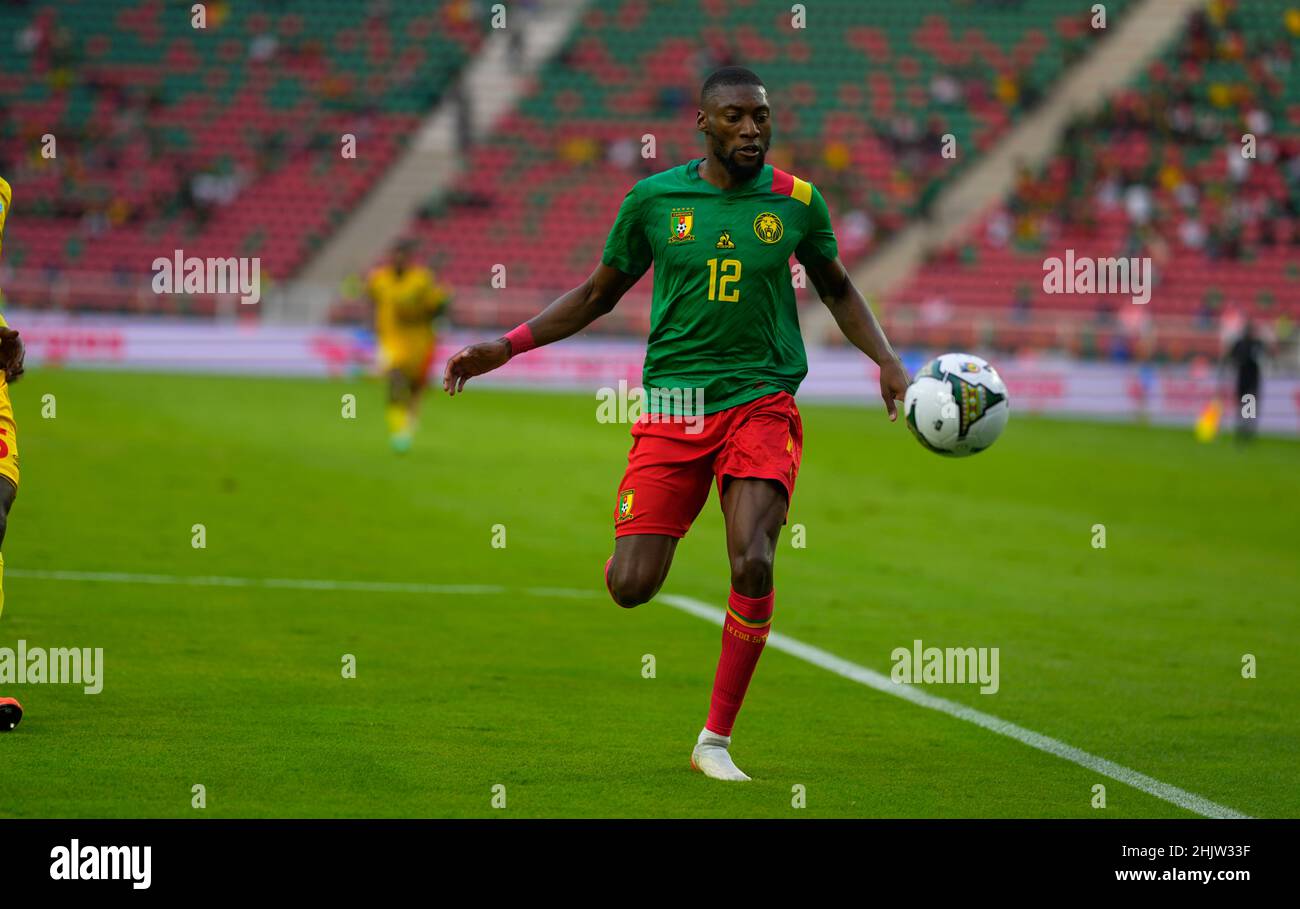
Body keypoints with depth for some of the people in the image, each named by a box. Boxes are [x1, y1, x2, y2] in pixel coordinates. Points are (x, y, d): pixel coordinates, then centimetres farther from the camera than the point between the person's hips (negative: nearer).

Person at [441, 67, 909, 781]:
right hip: (673, 403, 0)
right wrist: (504, 347, 8)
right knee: (630, 587, -9)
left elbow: (837, 290, 21)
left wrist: (888, 361, 7)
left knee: (752, 564, -20)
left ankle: (714, 742, -4)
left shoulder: (796, 201, 3)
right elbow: (597, 294, 15)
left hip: (761, 402, 0)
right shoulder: (654, 199, 2)